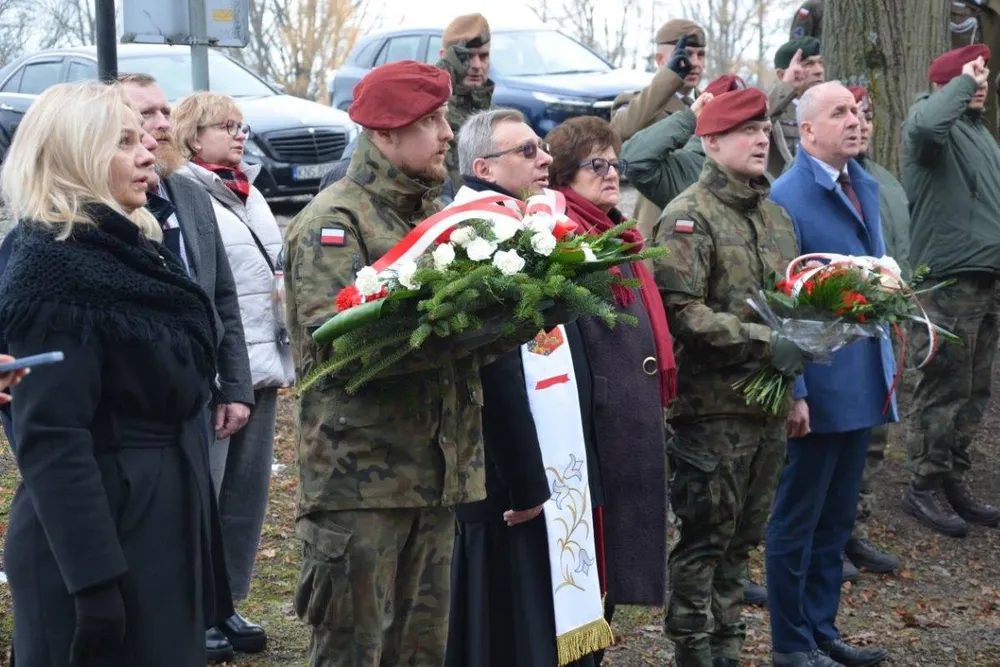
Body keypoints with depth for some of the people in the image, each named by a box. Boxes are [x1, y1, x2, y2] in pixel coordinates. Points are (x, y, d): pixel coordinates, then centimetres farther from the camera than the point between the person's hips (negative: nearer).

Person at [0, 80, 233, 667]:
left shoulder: (135, 249, 11)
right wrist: (93, 581, -25)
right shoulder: (52, 271, -16)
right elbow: (52, 442, -22)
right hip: (104, 537, -9)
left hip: (167, 525, 9)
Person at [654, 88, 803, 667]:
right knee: (705, 538, -2)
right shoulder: (688, 217, -10)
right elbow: (681, 311, -19)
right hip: (713, 404, -8)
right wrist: (764, 341, -22)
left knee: (743, 537, 14)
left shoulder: (776, 216, 16)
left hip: (770, 402, 8)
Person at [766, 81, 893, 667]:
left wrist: (887, 360, 14)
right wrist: (791, 393, -19)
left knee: (837, 517, 17)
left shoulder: (865, 187, 9)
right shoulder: (788, 197, -15)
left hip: (862, 384, 8)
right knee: (798, 520, 5)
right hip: (819, 388, -8)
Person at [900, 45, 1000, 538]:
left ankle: (953, 481, 22)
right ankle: (925, 488, 4)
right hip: (946, 281, -9)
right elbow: (924, 128, -34)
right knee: (942, 391, -4)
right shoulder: (933, 119, -8)